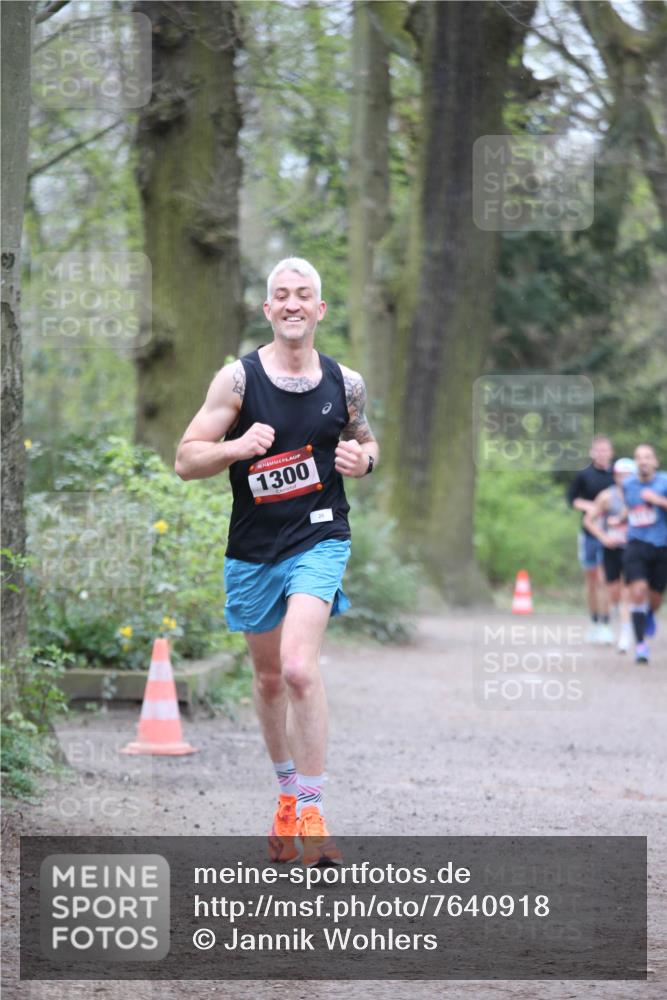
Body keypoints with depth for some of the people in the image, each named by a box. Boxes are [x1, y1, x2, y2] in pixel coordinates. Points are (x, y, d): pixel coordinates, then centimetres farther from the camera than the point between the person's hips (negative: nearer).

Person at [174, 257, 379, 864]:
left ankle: (311, 814, -16)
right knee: (269, 677, 15)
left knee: (300, 669, -20)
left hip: (320, 540, -1)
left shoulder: (346, 383, 1)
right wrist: (238, 447, -24)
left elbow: (365, 440, 20)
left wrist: (364, 459, -4)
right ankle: (289, 792, 37)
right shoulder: (239, 378, -5)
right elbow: (186, 460, -5)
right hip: (253, 549, 2)